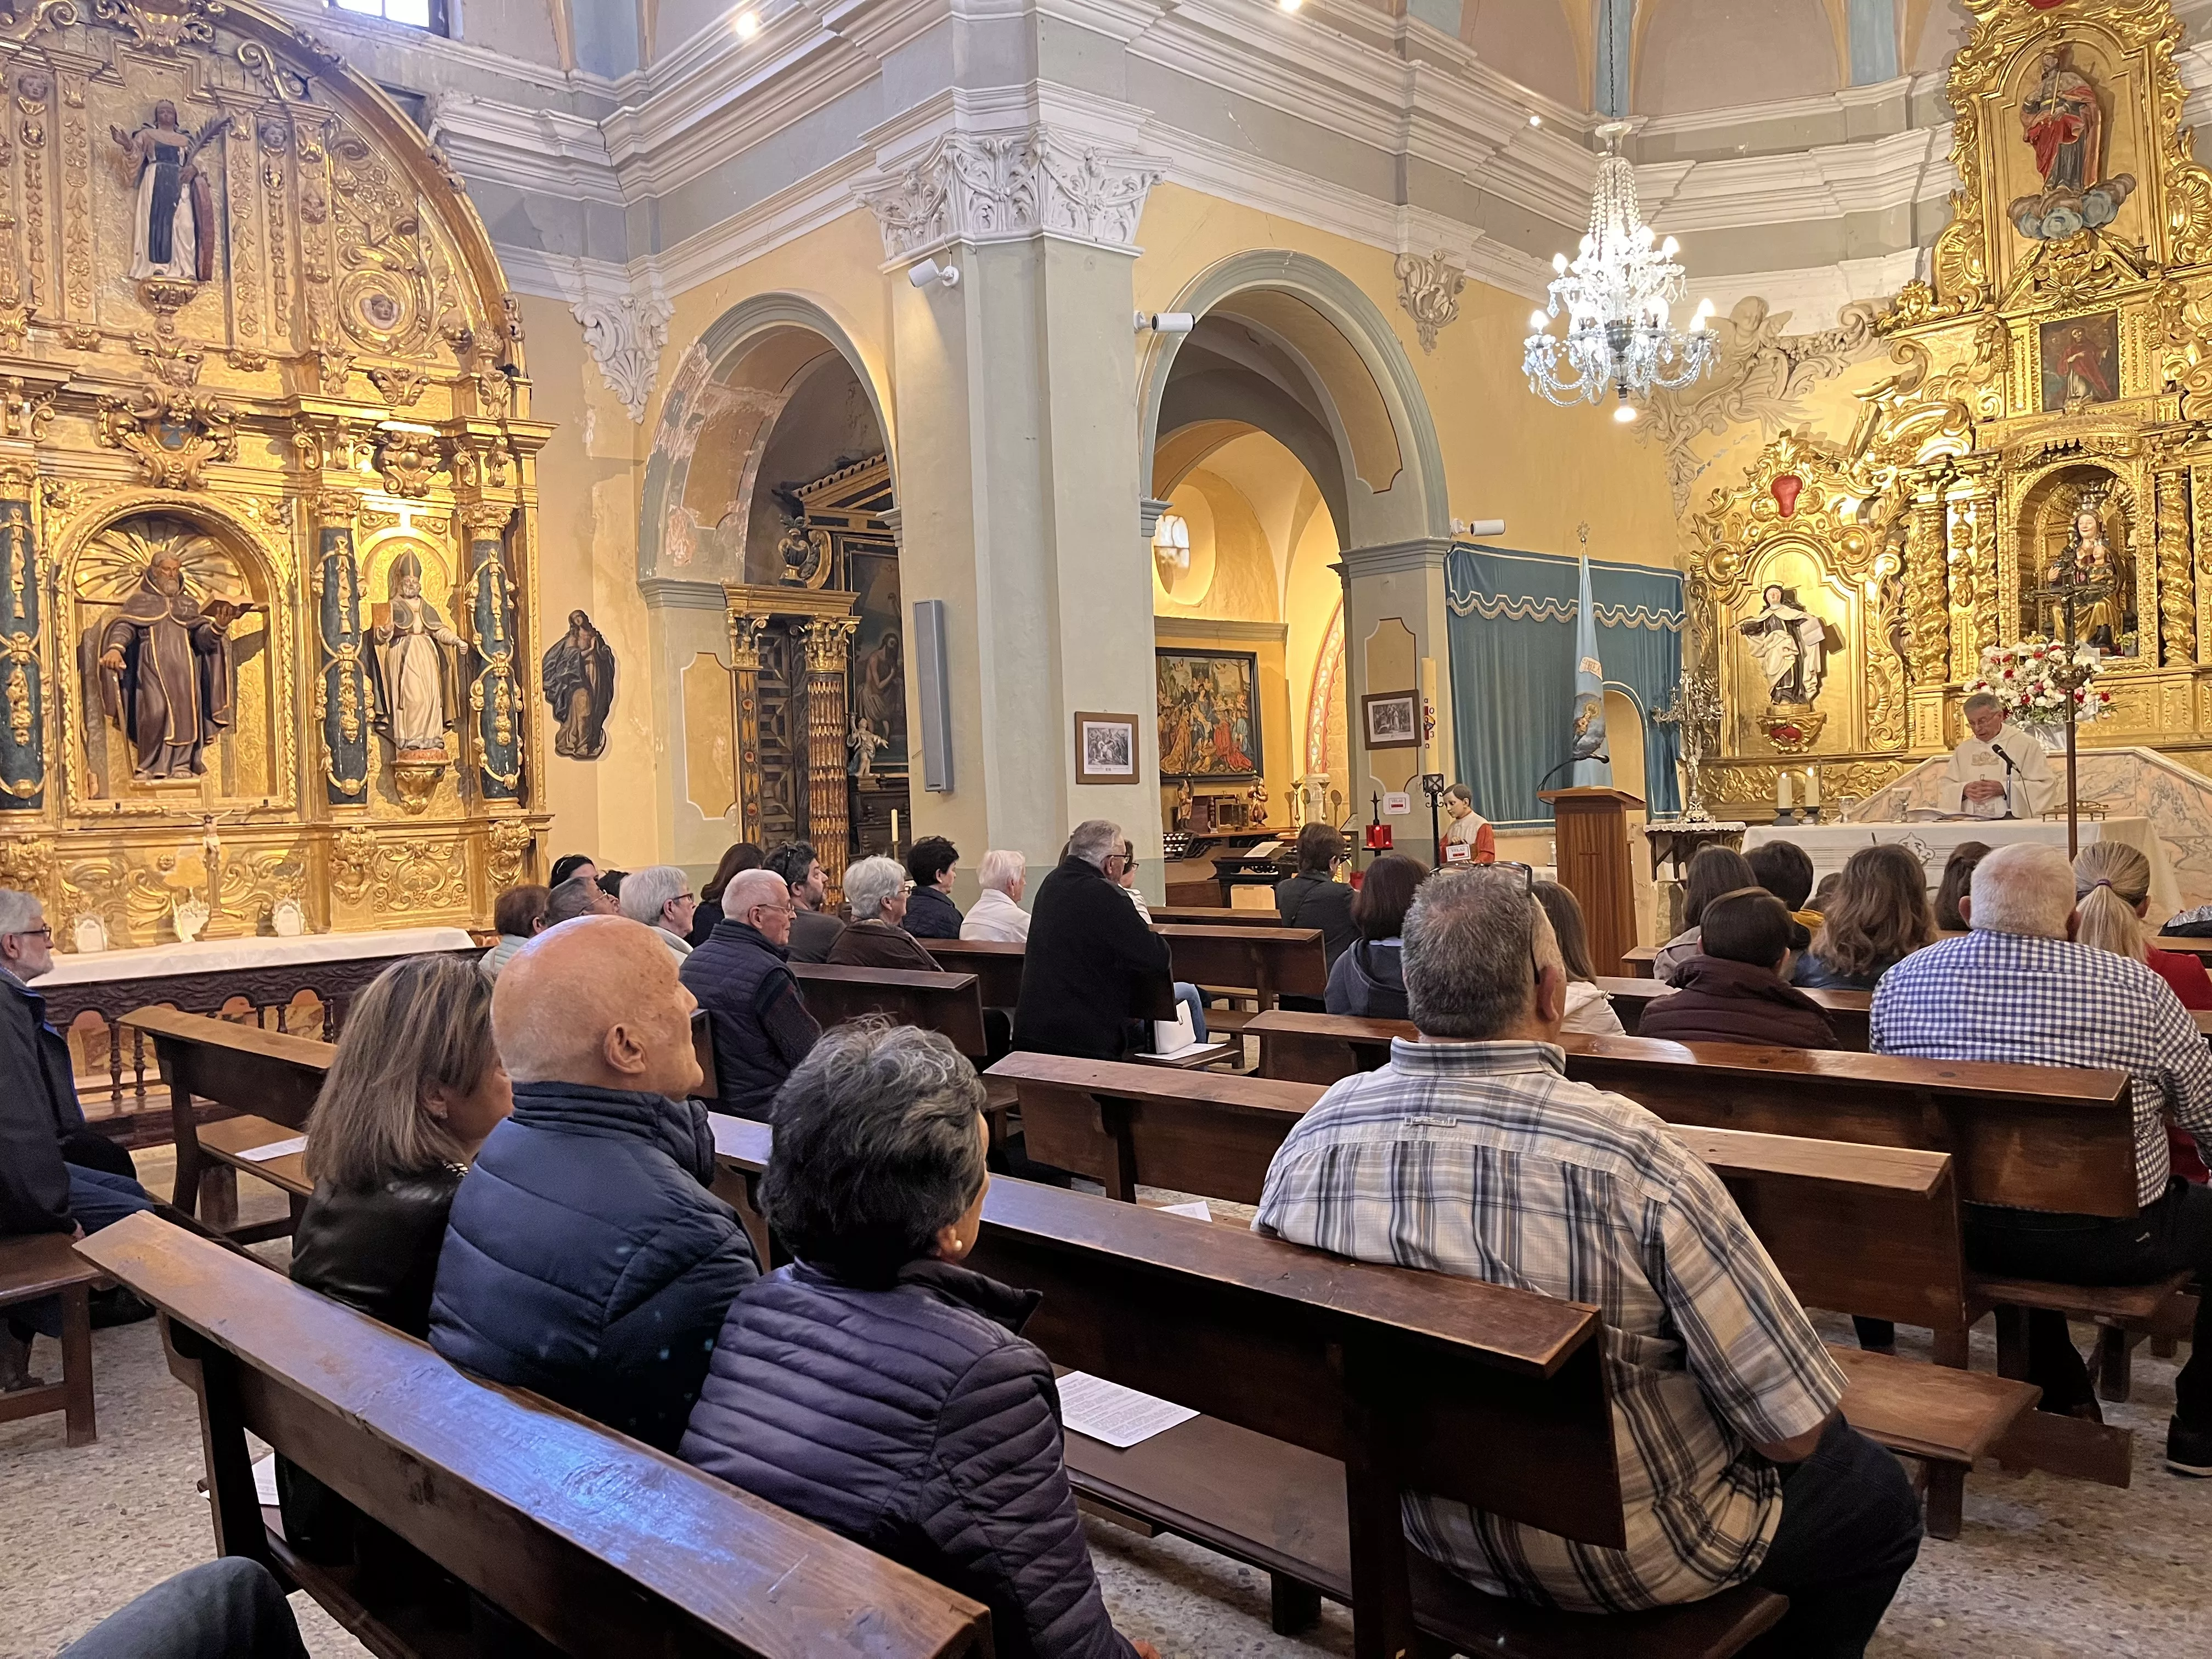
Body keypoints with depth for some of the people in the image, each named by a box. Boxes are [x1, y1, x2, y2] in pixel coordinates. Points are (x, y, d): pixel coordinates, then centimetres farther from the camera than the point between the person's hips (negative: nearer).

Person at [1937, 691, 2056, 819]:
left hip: (2014, 819, -3)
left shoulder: (2026, 745, 6)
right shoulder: (1963, 750, 18)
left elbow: (2046, 786, 0)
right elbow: (1944, 788, 16)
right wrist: (1964, 790, -6)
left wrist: (2003, 788, -11)